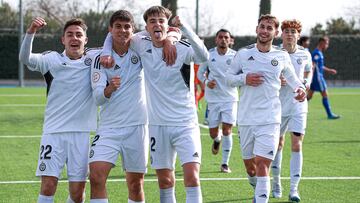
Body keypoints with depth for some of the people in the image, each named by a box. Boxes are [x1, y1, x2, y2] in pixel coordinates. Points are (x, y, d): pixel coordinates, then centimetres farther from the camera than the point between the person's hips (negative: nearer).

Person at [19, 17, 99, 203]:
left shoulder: (94, 57, 6)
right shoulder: (52, 59, 1)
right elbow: (25, 58, -13)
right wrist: (30, 32, -29)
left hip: (81, 132, 2)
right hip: (53, 131, -1)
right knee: (48, 186, -10)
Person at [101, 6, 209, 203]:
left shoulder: (182, 48, -10)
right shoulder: (142, 46, 1)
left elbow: (203, 56, -32)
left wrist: (183, 28, -42)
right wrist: (106, 53, -5)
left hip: (185, 122, -4)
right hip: (157, 124, 4)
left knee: (192, 177, -15)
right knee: (165, 180, 9)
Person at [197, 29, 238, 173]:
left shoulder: (235, 56, -2)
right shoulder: (209, 54, 0)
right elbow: (200, 72, 10)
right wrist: (206, 82, -10)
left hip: (230, 98, -1)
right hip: (213, 98, 1)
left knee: (227, 130, -9)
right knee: (213, 132, 4)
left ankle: (225, 163, 2)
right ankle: (217, 139, 44)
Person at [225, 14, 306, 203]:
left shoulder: (282, 56, 3)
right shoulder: (243, 54, 2)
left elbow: (291, 76, 19)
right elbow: (229, 77, 8)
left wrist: (300, 88, -2)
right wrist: (244, 79, -12)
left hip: (270, 120, -2)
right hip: (246, 119, 2)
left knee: (262, 167, -14)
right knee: (250, 167, 12)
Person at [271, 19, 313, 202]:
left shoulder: (304, 54, 0)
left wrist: (307, 82, 0)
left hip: (298, 106, 1)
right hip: (278, 105, -1)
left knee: (297, 145, -8)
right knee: (278, 144, 10)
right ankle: (276, 182, 30)